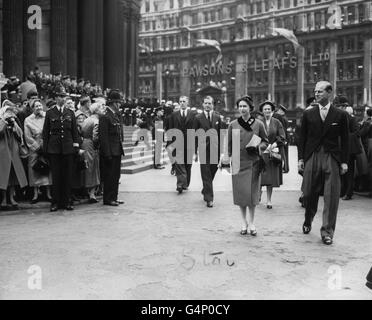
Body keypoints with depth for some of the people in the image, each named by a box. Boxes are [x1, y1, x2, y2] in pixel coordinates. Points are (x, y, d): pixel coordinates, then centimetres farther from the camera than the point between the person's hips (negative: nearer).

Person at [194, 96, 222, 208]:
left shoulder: (217, 117, 9)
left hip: (215, 149, 3)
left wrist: (221, 150, 3)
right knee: (206, 174, -3)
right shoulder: (198, 118, 1)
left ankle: (205, 191, 34)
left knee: (212, 172, 12)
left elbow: (220, 134, 8)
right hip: (203, 149, -3)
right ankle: (209, 198, -1)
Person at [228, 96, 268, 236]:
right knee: (240, 192, 3)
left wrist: (259, 146, -12)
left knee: (252, 192, 1)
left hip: (253, 163, -1)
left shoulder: (258, 124, -1)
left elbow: (266, 141, 8)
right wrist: (228, 158, 2)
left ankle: (251, 223, 16)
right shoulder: (233, 125, 2)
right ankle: (244, 223, 18)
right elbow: (229, 145, 9)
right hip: (238, 162, 1)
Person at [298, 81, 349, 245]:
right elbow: (302, 137, 8)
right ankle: (308, 222, 33)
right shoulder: (308, 114, 7)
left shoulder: (340, 115, 3)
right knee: (309, 194, 7)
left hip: (332, 159, -1)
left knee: (331, 197, -1)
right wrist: (301, 158, 2)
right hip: (312, 158, 1)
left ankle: (327, 232, 8)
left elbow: (345, 140, 4)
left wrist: (344, 161, -1)